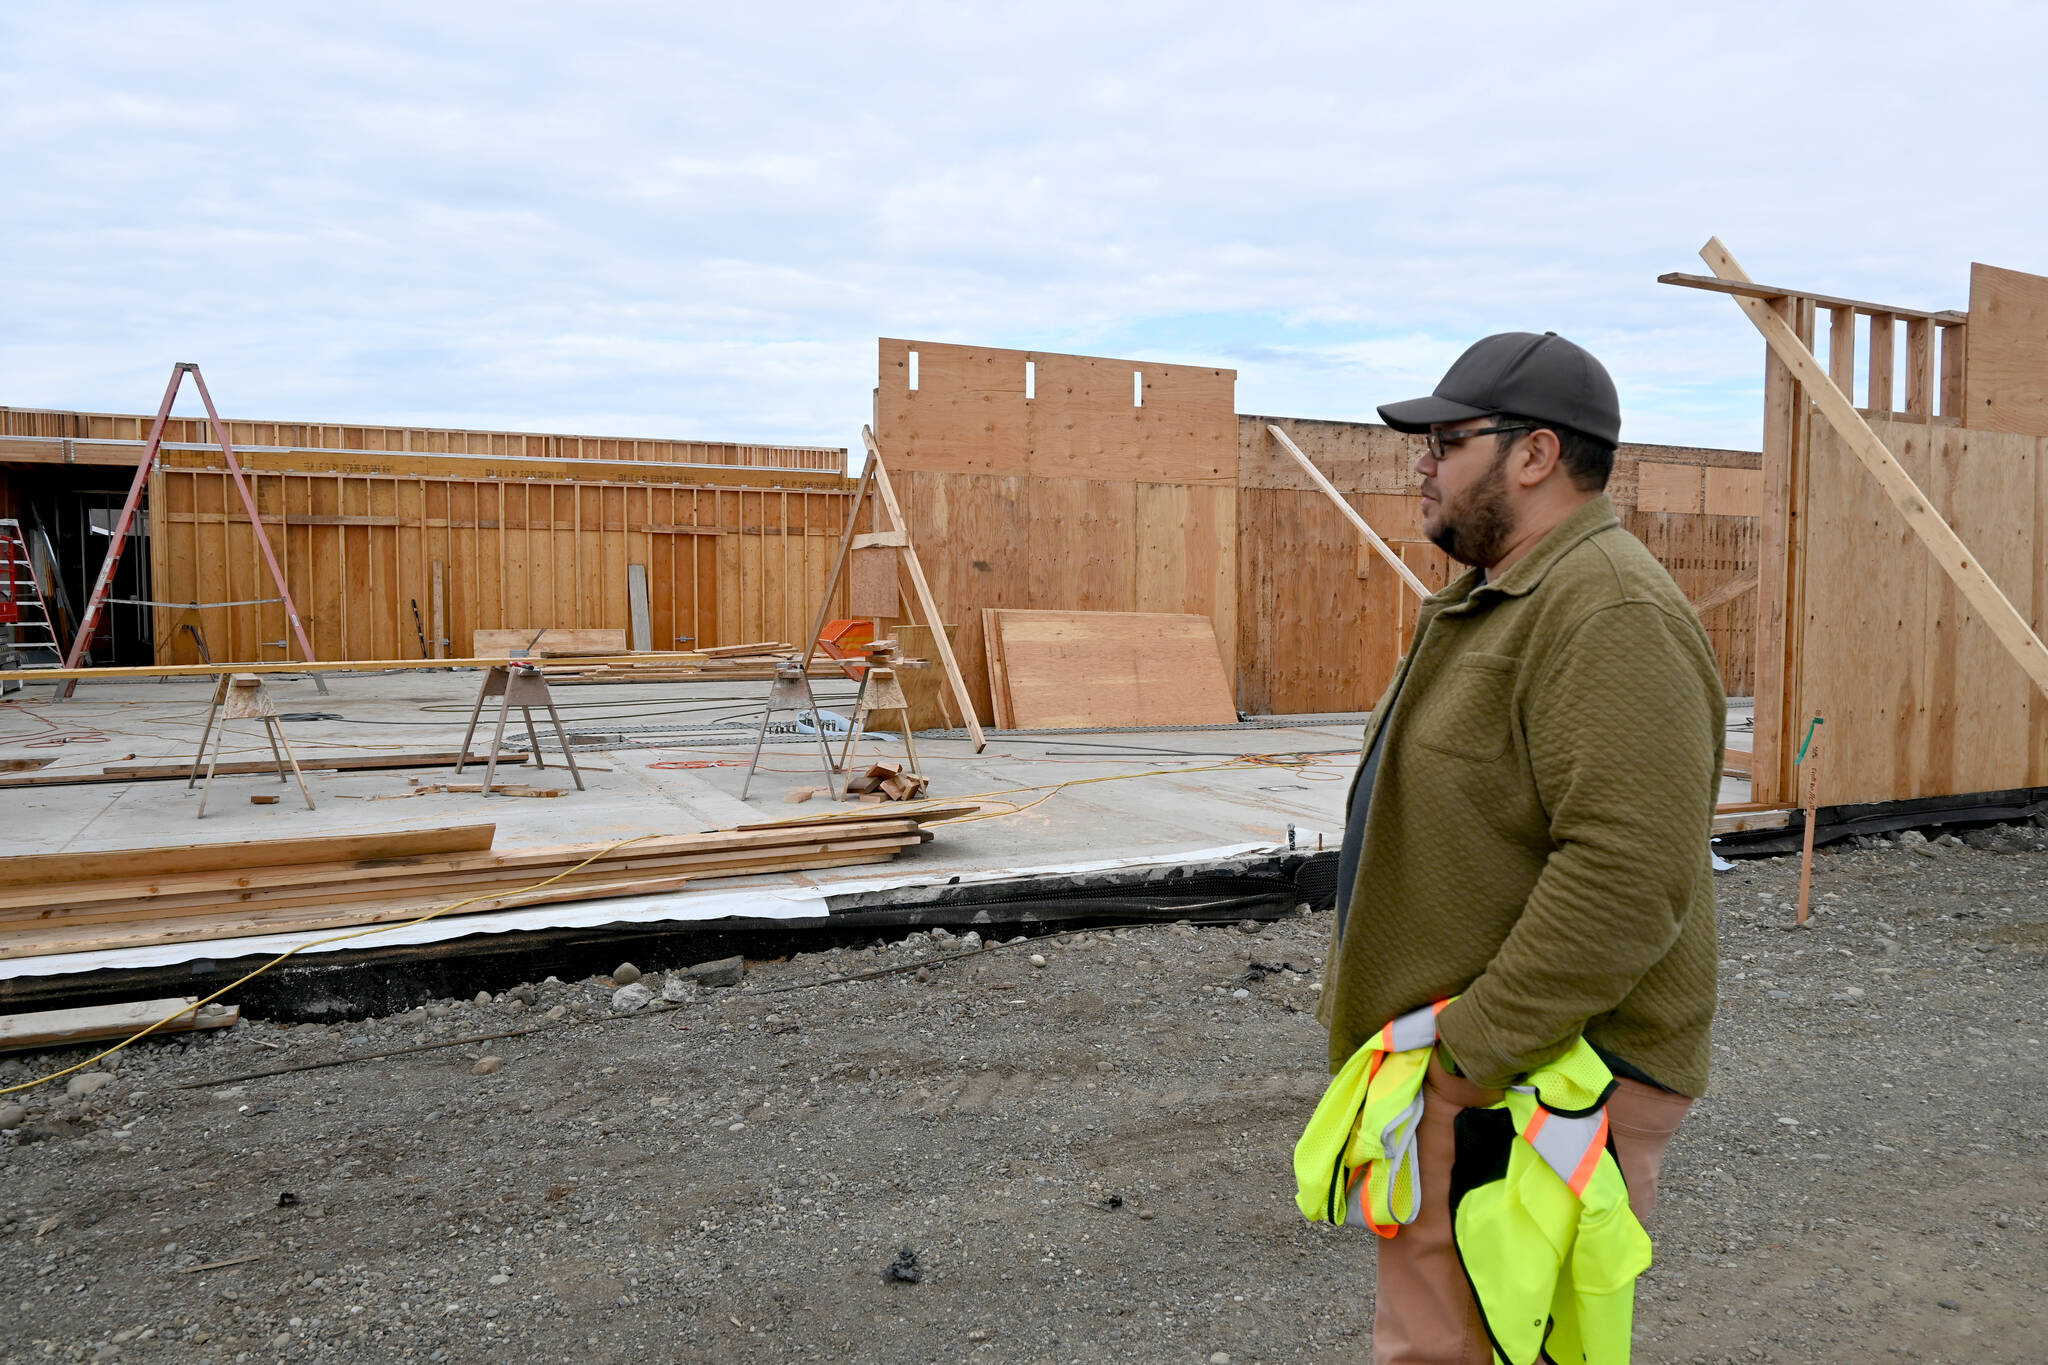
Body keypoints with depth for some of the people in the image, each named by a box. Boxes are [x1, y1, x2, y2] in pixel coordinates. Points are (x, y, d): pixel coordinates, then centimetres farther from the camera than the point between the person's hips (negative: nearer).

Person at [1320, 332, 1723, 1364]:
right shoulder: (1495, 596, 14)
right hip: (1460, 1058, 10)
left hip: (1542, 1077, -10)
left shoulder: (1609, 613, -21)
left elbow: (1630, 873, -29)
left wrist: (1476, 1049, -24)